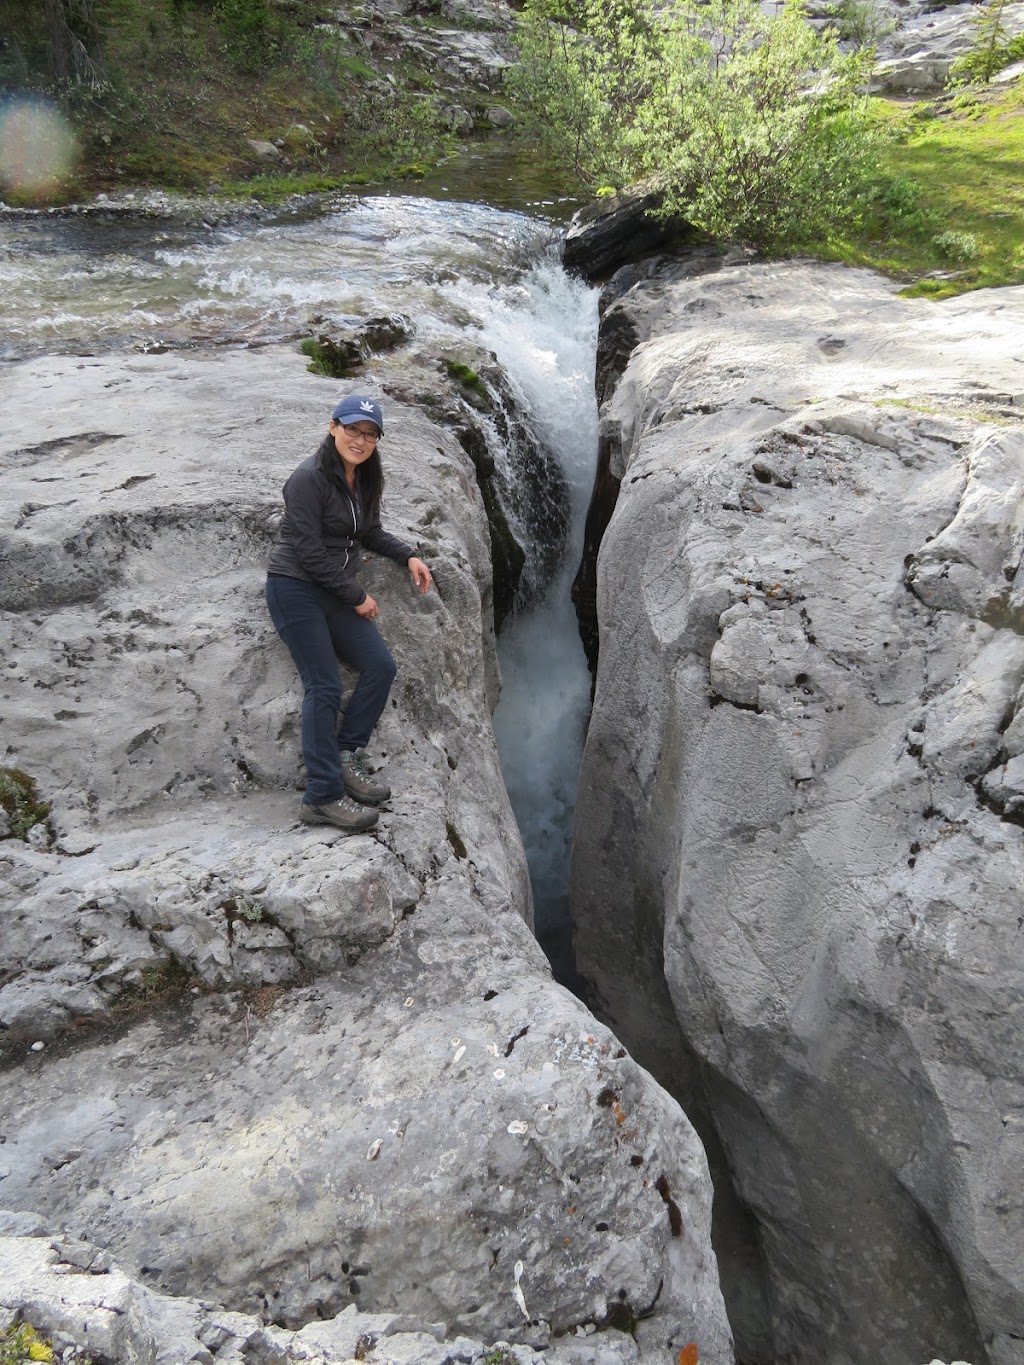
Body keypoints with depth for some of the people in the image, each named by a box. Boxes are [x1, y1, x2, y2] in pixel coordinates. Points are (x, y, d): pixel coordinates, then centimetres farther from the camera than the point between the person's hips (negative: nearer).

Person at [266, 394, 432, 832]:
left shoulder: (365, 479, 10)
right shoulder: (309, 478, -15)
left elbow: (371, 533, 23)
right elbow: (310, 553, -18)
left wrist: (408, 556, 8)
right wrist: (357, 596, -12)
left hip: (336, 592, 8)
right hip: (295, 588, -8)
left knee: (381, 667, -2)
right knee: (324, 687, -14)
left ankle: (346, 756, 9)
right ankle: (322, 797, -11)